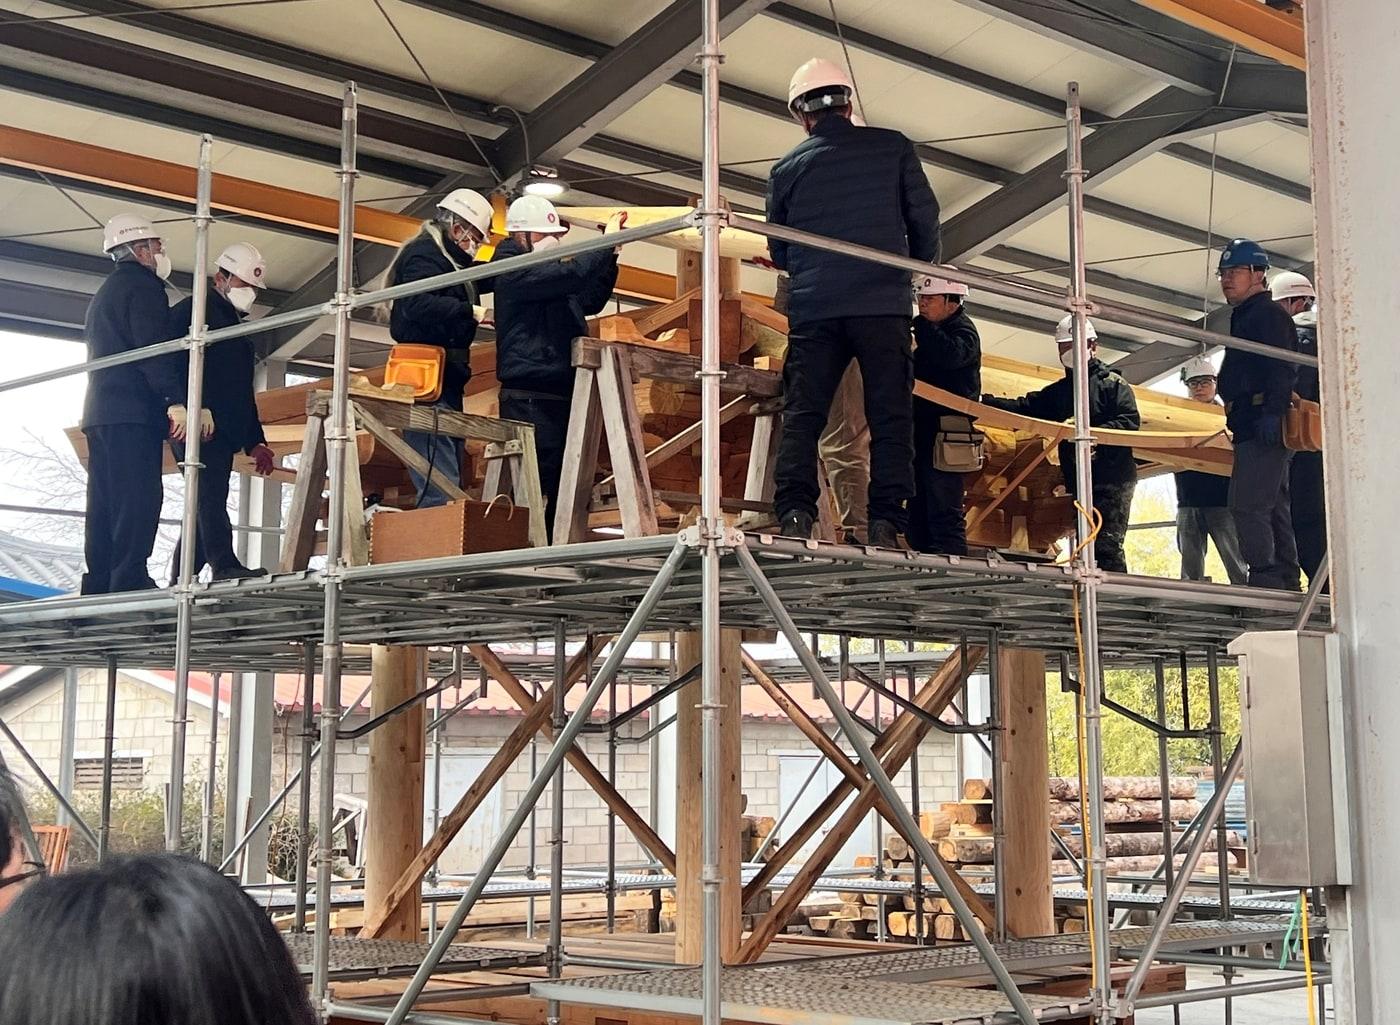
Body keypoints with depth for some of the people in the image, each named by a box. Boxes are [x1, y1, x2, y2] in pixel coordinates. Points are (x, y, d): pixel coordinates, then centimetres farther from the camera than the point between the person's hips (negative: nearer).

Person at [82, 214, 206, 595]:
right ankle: (130, 580, -21)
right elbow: (153, 348, -16)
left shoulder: (104, 293, 28)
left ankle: (99, 585, 3)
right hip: (134, 411, -10)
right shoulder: (143, 285, -3)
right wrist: (176, 401, -22)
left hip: (100, 410, 10)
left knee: (105, 501, 6)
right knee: (139, 498, -14)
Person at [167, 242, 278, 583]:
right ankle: (225, 566, -34)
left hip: (223, 434, 9)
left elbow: (243, 393, 30)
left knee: (208, 504, 6)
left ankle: (180, 580, 10)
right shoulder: (190, 312, 2)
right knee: (211, 494, -22)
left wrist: (255, 441, 25)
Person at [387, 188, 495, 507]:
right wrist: (471, 311, -26)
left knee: (448, 483, 8)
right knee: (441, 485, -17)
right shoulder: (424, 254, -6)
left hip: (445, 385, 11)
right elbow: (418, 305, -23)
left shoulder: (447, 259, 25)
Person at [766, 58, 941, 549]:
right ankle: (885, 523, -7)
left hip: (813, 309, 1)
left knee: (801, 415, 2)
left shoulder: (786, 168, 11)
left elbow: (778, 252, 18)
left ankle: (795, 514, -11)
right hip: (883, 305, -1)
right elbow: (925, 218, 7)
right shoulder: (892, 147, 6)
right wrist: (922, 265, 26)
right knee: (890, 416, 1)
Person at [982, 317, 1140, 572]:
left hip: (1113, 476, -6)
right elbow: (1024, 408, 10)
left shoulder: (1112, 383, 2)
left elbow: (1131, 421, -10)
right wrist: (982, 401, -4)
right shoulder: (1057, 392, 20)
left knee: (1107, 544, -14)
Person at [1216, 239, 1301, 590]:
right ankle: (1286, 584, 13)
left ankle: (1266, 580, -16)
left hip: (1263, 430, -11)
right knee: (1273, 509, 10)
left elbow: (1282, 369, -18)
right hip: (1254, 431, 11)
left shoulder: (1269, 314, -6)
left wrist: (1272, 413, -27)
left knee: (1247, 505, -15)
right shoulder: (1245, 318, 26)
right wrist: (1236, 421, 22)